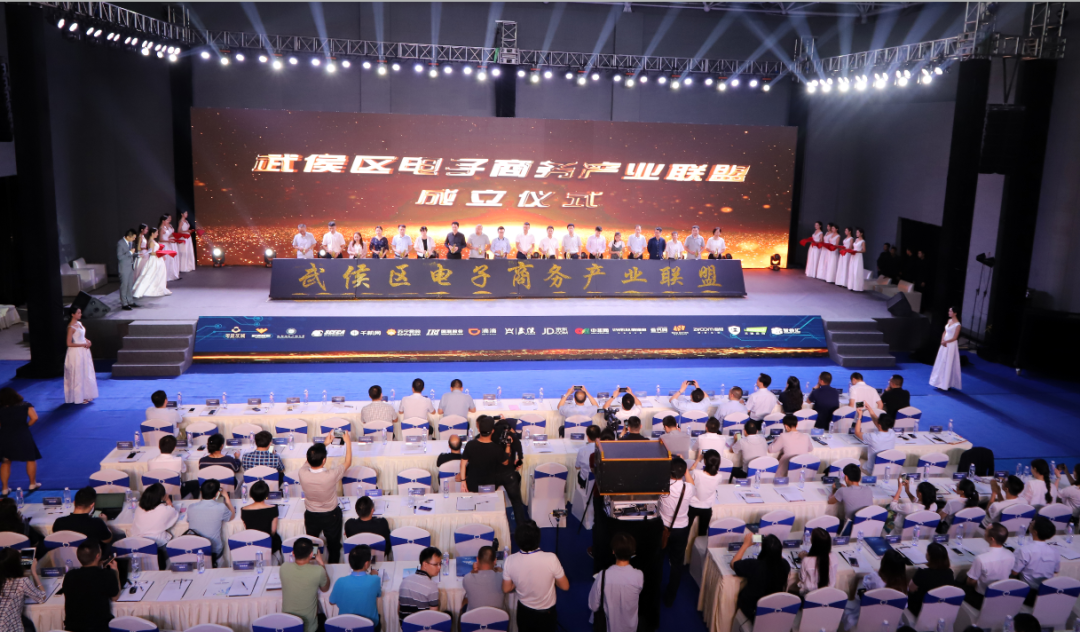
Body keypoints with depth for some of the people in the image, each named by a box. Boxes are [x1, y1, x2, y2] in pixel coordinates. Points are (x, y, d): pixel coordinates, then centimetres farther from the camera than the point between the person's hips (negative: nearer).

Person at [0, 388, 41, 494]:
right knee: (31, 459, 17)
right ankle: (32, 484, 26)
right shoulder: (25, 405, -1)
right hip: (23, 436, -1)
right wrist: (26, 425, 6)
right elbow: (34, 418, -11)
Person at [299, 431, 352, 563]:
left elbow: (310, 461, -3)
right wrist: (348, 442, -5)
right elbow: (347, 463, -15)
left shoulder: (302, 473, -29)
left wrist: (324, 444, 4)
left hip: (311, 516, 2)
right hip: (331, 515, -2)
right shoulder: (331, 475, -36)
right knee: (333, 543, 24)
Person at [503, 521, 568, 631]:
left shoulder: (510, 561, -24)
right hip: (546, 613, -1)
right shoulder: (551, 559, -31)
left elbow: (506, 589, -8)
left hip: (524, 612, 1)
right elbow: (565, 586, -17)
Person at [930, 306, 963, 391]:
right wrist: (942, 341, -4)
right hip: (944, 345, 8)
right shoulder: (949, 321, 7)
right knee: (941, 363, 12)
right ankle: (940, 382, 22)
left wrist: (945, 342, -12)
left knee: (948, 364, -2)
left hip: (951, 345, -8)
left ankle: (945, 384, 6)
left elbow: (954, 338, -15)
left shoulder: (957, 325, -16)